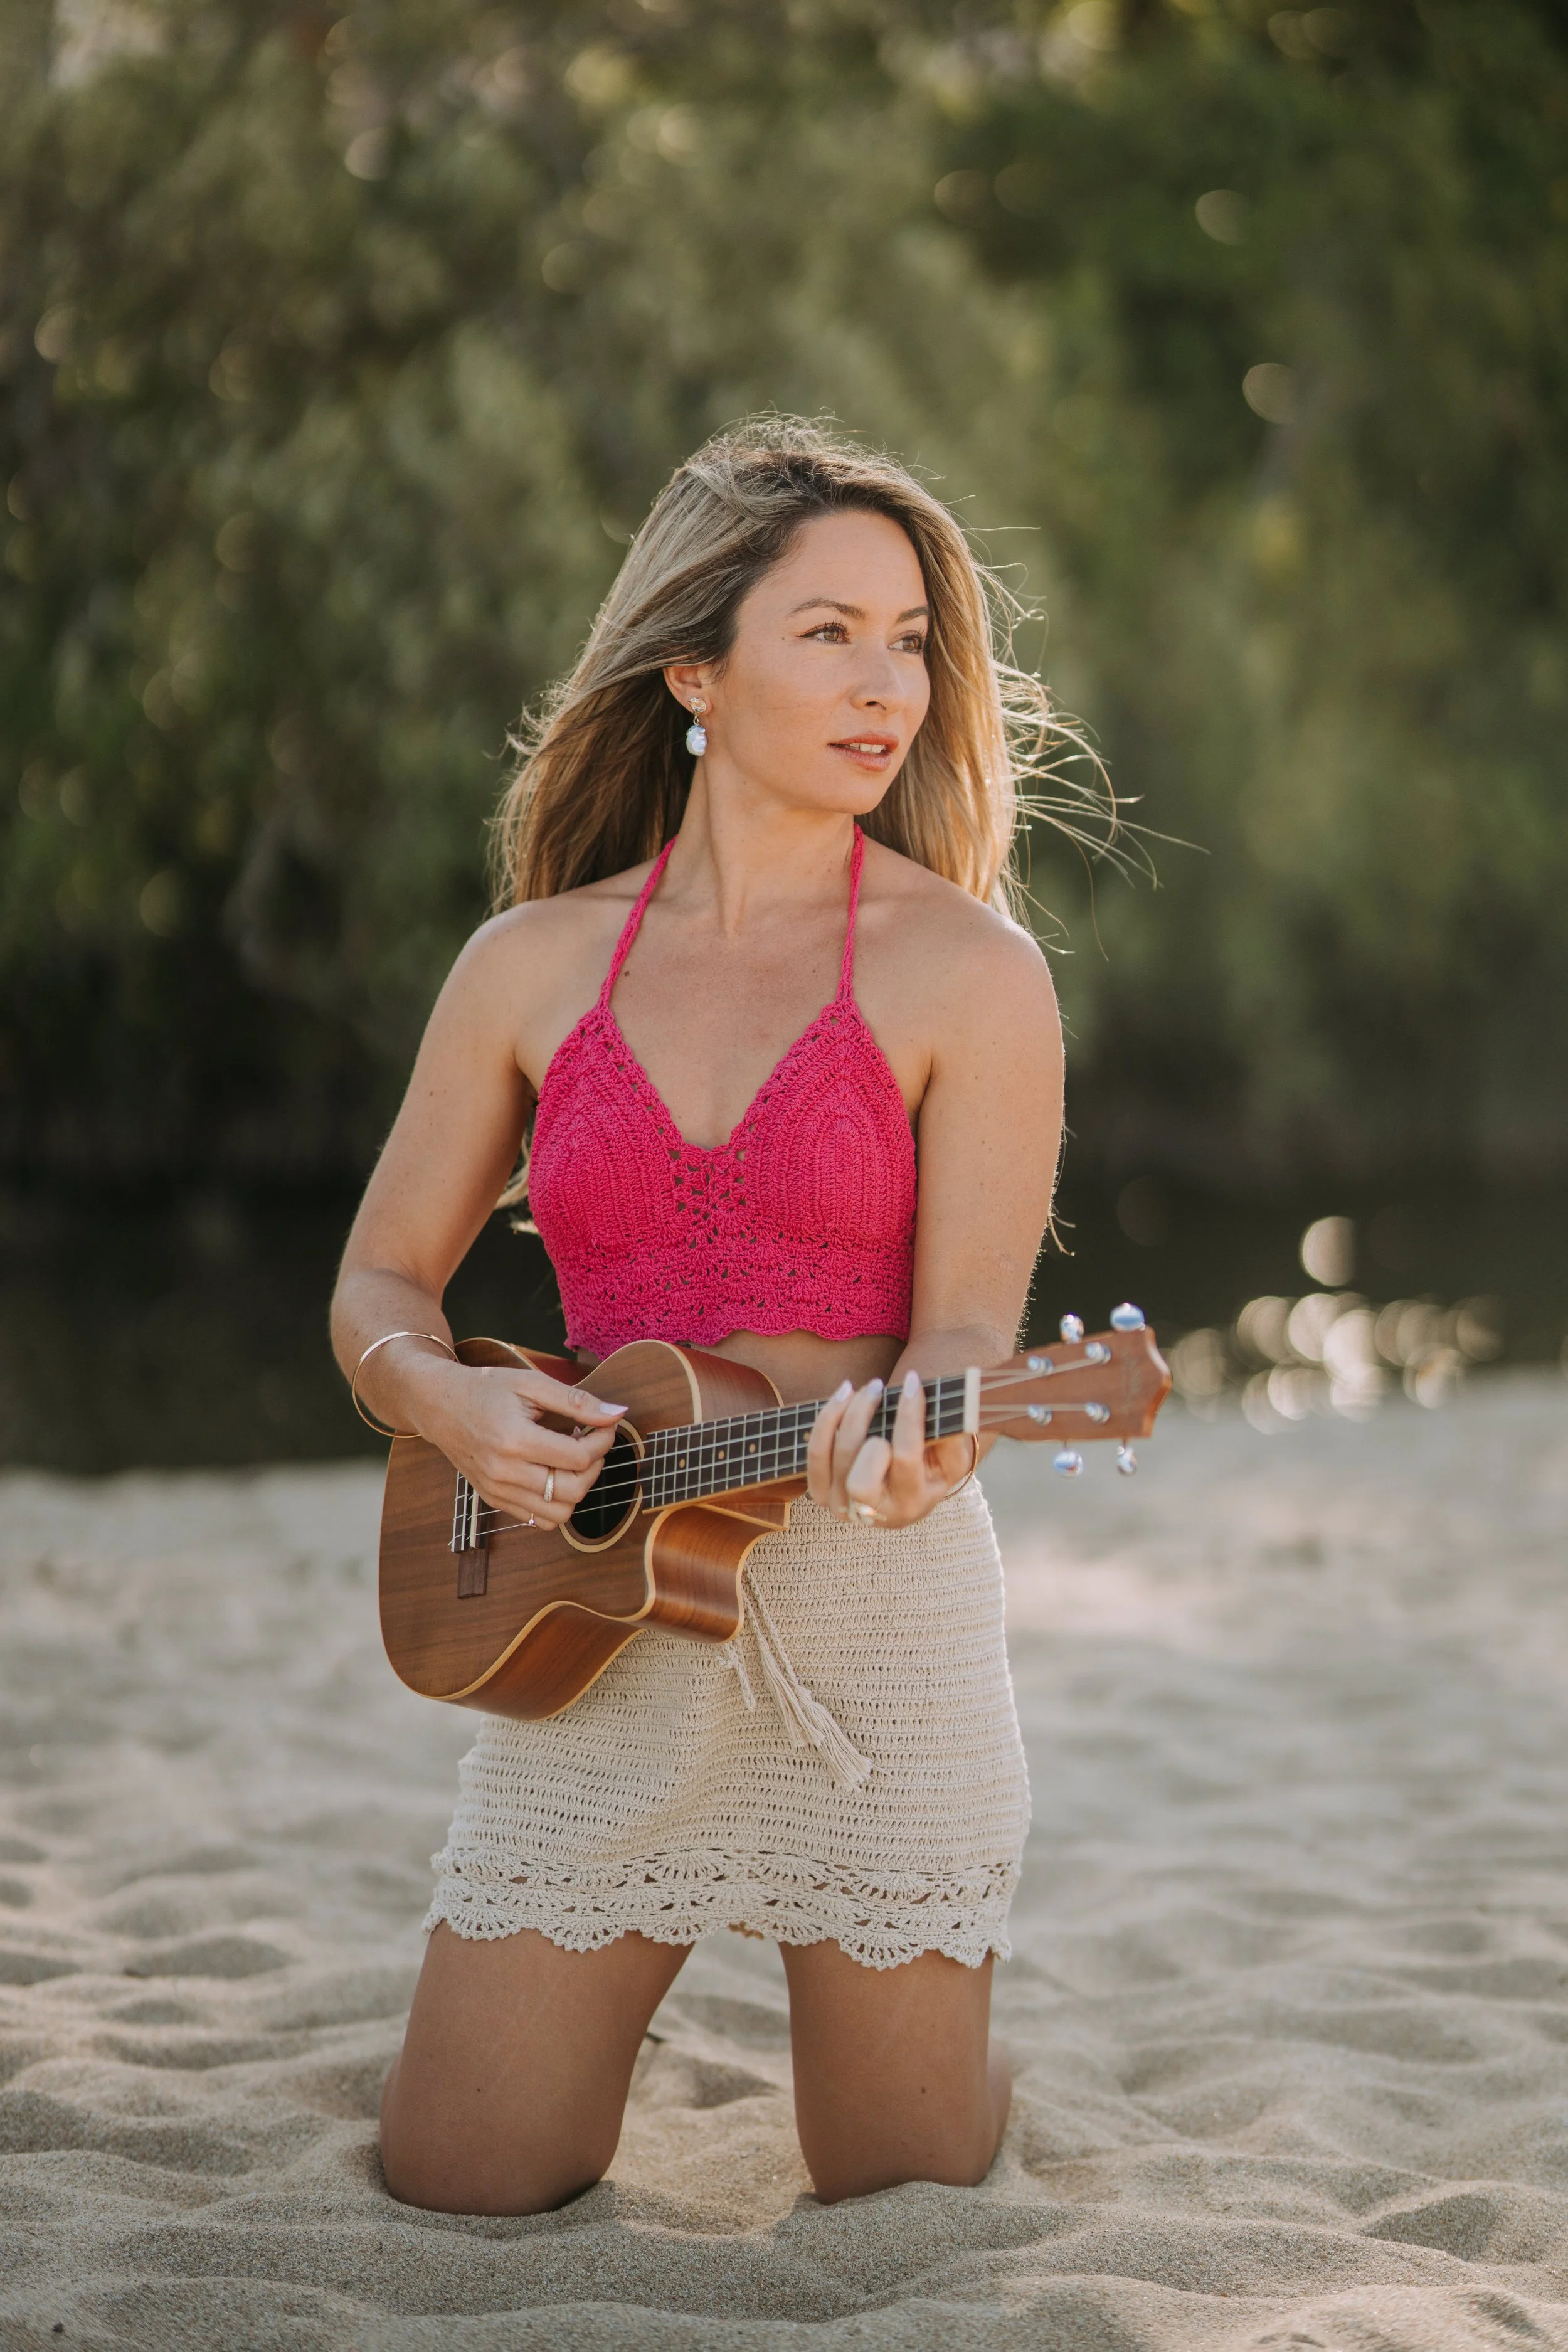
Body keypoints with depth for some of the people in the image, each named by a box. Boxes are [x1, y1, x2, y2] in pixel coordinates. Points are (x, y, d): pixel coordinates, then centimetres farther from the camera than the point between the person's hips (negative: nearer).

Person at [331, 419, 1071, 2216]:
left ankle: (897, 2001, 41)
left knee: (903, 2197, 9)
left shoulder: (967, 971, -4)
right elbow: (377, 1289, 11)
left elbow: (968, 1339, -10)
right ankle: (601, 1998, 35)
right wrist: (454, 1407, -12)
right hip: (593, 1614, 2)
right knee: (457, 2192, 4)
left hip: (877, 1614, -2)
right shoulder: (537, 962, 5)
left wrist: (906, 1432, -33)